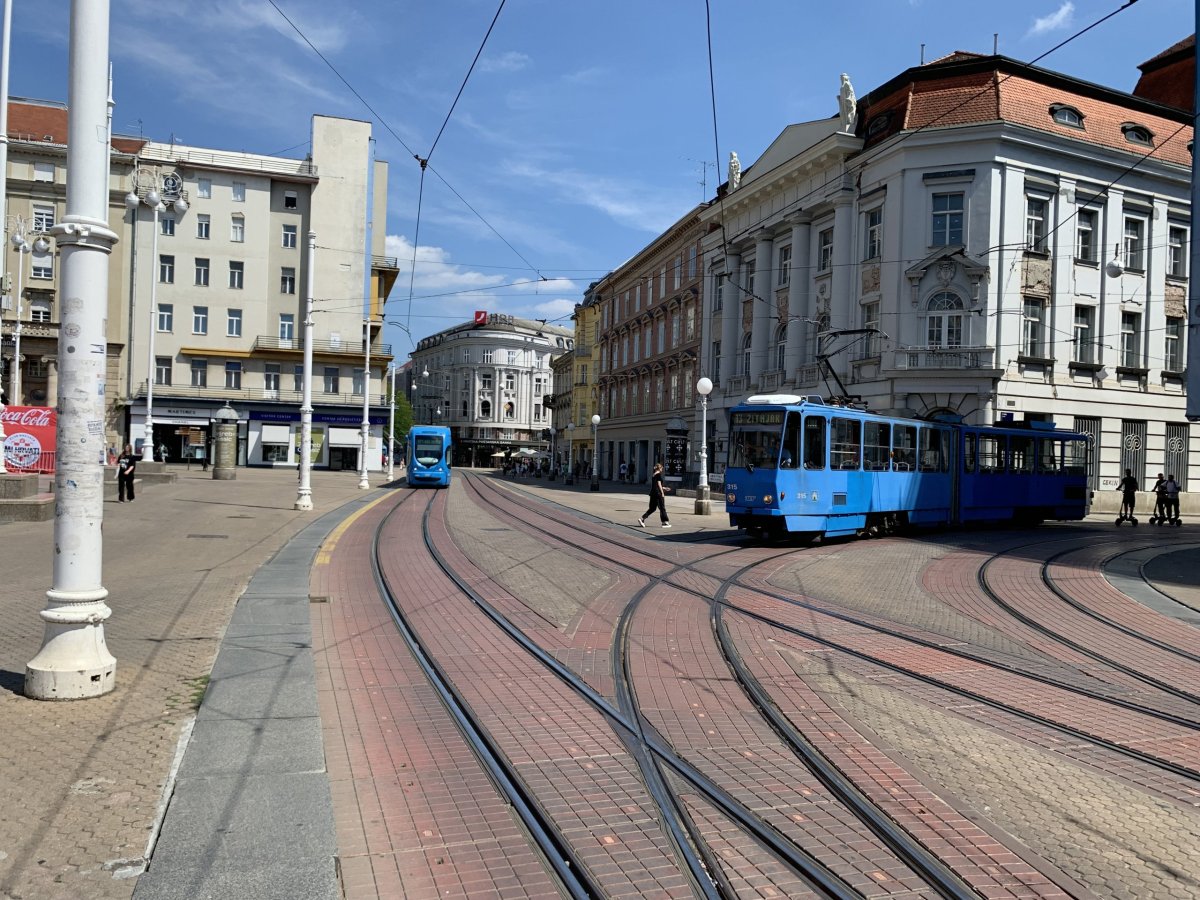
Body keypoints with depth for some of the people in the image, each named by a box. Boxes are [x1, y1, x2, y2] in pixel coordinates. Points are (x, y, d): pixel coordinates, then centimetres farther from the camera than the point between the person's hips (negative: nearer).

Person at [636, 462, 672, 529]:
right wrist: (662, 493, -12)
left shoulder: (653, 475, 15)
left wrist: (664, 488, 29)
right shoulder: (659, 474, -9)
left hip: (652, 493, 8)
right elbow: (659, 484, -14)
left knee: (652, 508, 10)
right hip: (658, 493, -8)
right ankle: (665, 523, 8)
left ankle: (642, 518, -2)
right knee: (662, 508, 2)